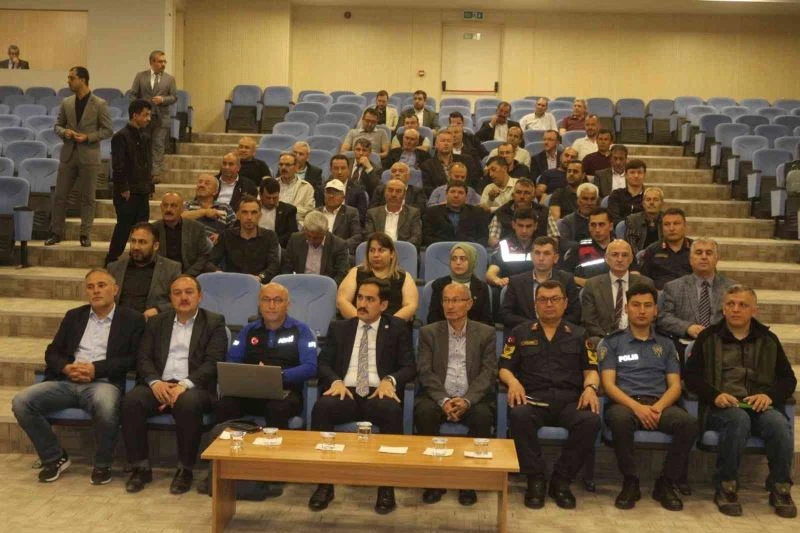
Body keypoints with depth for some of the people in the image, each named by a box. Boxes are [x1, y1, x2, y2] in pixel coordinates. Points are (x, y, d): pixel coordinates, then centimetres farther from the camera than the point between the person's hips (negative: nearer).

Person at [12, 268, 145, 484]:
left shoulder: (132, 319, 6)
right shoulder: (73, 316, 20)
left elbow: (134, 359, -3)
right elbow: (52, 352, 17)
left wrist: (96, 368, -14)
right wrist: (67, 368, -7)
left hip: (103, 382, -5)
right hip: (67, 381, 5)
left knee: (105, 404, -39)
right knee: (21, 401, -19)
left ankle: (102, 464, -12)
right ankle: (55, 457, 1)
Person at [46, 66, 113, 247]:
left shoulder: (99, 104, -4)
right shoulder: (66, 102, 8)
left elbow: (107, 130, -4)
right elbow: (57, 126, 14)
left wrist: (87, 137, -15)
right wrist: (64, 132, -8)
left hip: (89, 156, -4)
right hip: (68, 154, 4)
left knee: (87, 197, 3)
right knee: (59, 195, 4)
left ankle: (85, 235, 11)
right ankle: (56, 232, 14)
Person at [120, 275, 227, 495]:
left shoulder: (214, 322, 8)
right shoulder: (156, 323, 19)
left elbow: (212, 362, -4)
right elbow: (143, 358, 10)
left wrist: (184, 385, -19)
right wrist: (155, 382, -12)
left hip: (194, 387, -3)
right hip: (159, 385, 3)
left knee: (188, 403, -36)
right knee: (131, 400, -27)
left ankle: (185, 469, -18)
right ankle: (140, 467, -12)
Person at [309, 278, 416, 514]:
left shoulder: (397, 328, 13)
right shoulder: (339, 327, 19)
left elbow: (409, 367, 4)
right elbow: (323, 364, 10)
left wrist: (390, 380, -18)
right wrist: (336, 381, -13)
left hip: (379, 393, -1)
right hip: (346, 392, 2)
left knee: (392, 411, -37)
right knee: (321, 407, -32)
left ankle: (387, 486, -24)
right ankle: (324, 484, -21)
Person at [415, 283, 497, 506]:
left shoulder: (486, 333, 8)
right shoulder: (428, 332, 9)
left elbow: (489, 373, -2)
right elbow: (425, 372, -1)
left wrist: (466, 400, -19)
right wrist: (444, 400, -18)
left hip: (472, 399, 0)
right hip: (438, 397, 0)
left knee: (483, 415, -32)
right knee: (424, 412, -31)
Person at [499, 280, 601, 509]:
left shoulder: (578, 335, 21)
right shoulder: (520, 333, 19)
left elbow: (591, 370, 14)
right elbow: (505, 368, 13)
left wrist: (590, 387, -9)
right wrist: (513, 381, -10)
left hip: (570, 399, 1)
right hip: (533, 397, -1)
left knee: (591, 420, -32)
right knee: (519, 415, -37)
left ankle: (561, 480, -14)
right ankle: (535, 479, -18)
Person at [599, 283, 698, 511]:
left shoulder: (666, 344, 19)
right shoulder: (611, 342, 10)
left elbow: (675, 386, 10)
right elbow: (609, 384, -1)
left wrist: (658, 407, -13)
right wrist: (637, 407, -18)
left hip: (660, 405, 3)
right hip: (625, 403, -2)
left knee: (689, 422, -30)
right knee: (620, 419, -39)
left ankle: (666, 483, -10)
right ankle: (630, 482, -16)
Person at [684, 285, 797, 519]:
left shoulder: (768, 339, 17)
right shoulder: (708, 337, 11)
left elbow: (788, 379, 15)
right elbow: (691, 376, 6)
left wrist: (769, 395, -7)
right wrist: (715, 395, -13)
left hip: (759, 407, 2)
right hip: (721, 408, -2)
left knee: (778, 423, -32)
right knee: (738, 419, -36)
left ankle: (780, 490, -14)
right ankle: (725, 488, -22)